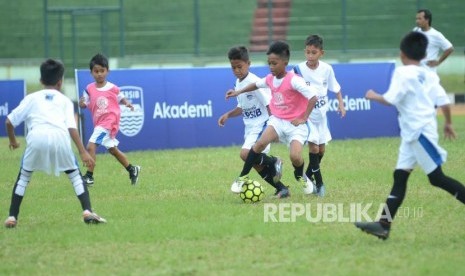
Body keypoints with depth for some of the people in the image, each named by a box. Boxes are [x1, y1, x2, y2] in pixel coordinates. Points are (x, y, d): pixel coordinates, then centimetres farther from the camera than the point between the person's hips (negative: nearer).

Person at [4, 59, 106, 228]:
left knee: (24, 176, 19)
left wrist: (12, 140, 43)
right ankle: (87, 211, 1)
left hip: (37, 136, 0)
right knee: (75, 174, 17)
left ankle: (12, 217, 12)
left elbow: (9, 121, 25)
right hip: (60, 137, 0)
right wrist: (83, 152, 7)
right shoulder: (65, 100, 27)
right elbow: (72, 127, 12)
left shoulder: (32, 98, 28)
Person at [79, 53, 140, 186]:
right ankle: (132, 170, 36)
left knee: (91, 146, -18)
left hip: (109, 122, -6)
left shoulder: (112, 88, -5)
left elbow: (121, 98, 11)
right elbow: (85, 104, 5)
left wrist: (127, 103, -9)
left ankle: (89, 176, -13)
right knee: (113, 150, 19)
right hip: (99, 124, 6)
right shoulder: (89, 89, 2)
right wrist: (81, 104, -18)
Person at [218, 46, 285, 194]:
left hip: (261, 126, -9)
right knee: (257, 163, 8)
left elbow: (269, 105, -17)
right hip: (250, 128, 9)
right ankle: (281, 189, 18)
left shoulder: (254, 82, -17)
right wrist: (228, 115, 5)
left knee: (245, 154, -28)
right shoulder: (238, 83, 10)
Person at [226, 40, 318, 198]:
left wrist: (303, 118, -21)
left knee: (295, 156, -22)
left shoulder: (293, 80, -20)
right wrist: (239, 92, 24)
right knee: (260, 144, -23)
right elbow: (257, 84, 26)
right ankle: (243, 177, -10)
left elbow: (313, 97, -25)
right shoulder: (270, 79, 2)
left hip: (295, 124, -5)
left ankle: (300, 176, 15)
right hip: (277, 120, 5)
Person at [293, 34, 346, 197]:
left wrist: (341, 103, 4)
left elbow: (335, 87, 9)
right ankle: (319, 183, -6)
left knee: (321, 148, 12)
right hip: (306, 115, -4)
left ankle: (309, 175, 35)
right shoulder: (299, 70, -17)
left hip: (321, 113, 4)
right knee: (313, 146, -15)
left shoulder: (326, 69, -7)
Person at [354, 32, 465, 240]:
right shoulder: (430, 75, 10)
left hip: (420, 131, -8)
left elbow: (391, 100, -18)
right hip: (412, 133, 8)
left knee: (436, 178, -5)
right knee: (400, 176, 4)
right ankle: (384, 225, 0)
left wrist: (374, 96, 0)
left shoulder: (403, 73, -12)